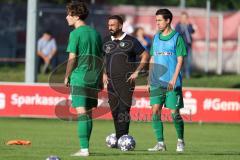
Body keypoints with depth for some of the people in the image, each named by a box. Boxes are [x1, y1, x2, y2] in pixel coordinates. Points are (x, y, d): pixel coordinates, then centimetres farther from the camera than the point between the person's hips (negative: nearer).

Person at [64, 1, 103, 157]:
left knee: (82, 113, -9)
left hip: (79, 78, -6)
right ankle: (85, 147, 19)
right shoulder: (95, 33, 12)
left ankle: (84, 149, -14)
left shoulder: (75, 34, -8)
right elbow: (101, 59, 15)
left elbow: (72, 58, -12)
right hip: (94, 79, 6)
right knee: (88, 112, 13)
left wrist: (67, 76, 0)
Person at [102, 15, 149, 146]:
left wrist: (137, 72, -6)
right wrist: (104, 73, 9)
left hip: (126, 81, -5)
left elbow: (145, 55, 2)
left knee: (124, 109, -13)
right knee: (115, 111, 5)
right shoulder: (106, 41, 12)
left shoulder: (130, 41, -1)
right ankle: (118, 139, 12)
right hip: (111, 81, 5)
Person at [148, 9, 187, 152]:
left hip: (172, 83, -5)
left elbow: (180, 60, -8)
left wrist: (174, 80, -16)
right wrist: (150, 80, 13)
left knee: (174, 112, -2)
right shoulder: (156, 38, 13)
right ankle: (160, 143, 0)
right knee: (156, 111, -4)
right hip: (157, 82, 5)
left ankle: (180, 141, 17)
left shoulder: (177, 38, -4)